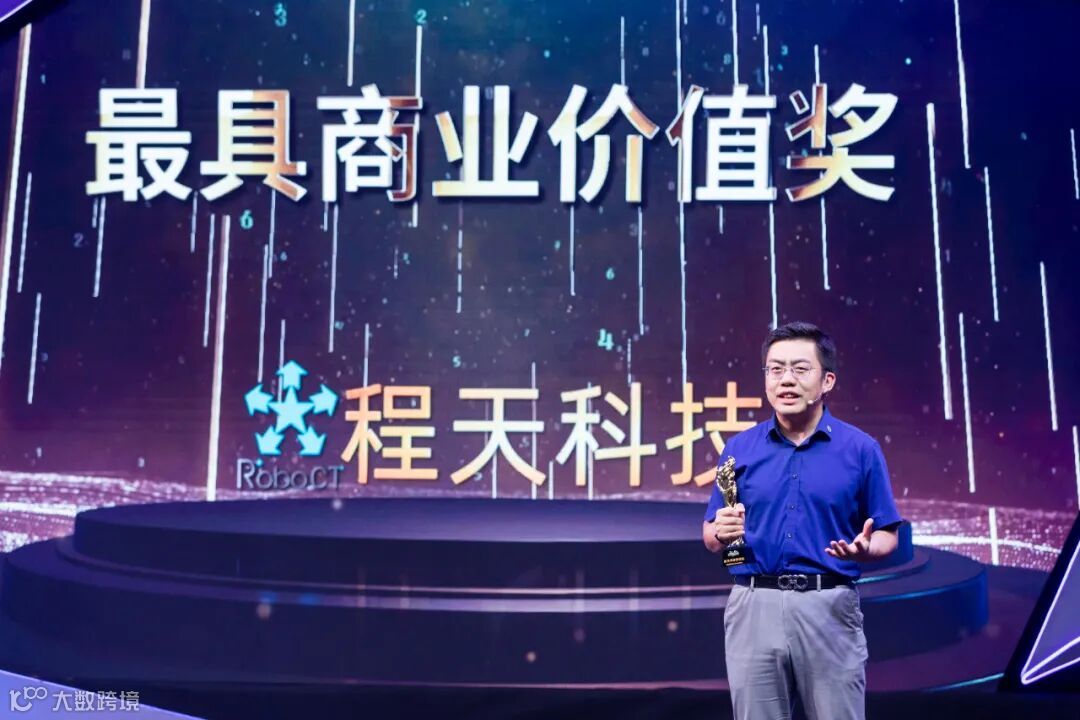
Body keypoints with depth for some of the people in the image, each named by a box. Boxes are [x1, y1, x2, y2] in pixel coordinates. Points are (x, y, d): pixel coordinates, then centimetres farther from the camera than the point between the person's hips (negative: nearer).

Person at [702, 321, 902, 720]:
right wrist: (721, 532, -12)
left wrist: (864, 550, -17)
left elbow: (887, 536, 5)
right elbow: (711, 536, 10)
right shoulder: (740, 448, 6)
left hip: (830, 608, -1)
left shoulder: (861, 448, 1)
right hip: (755, 608, 2)